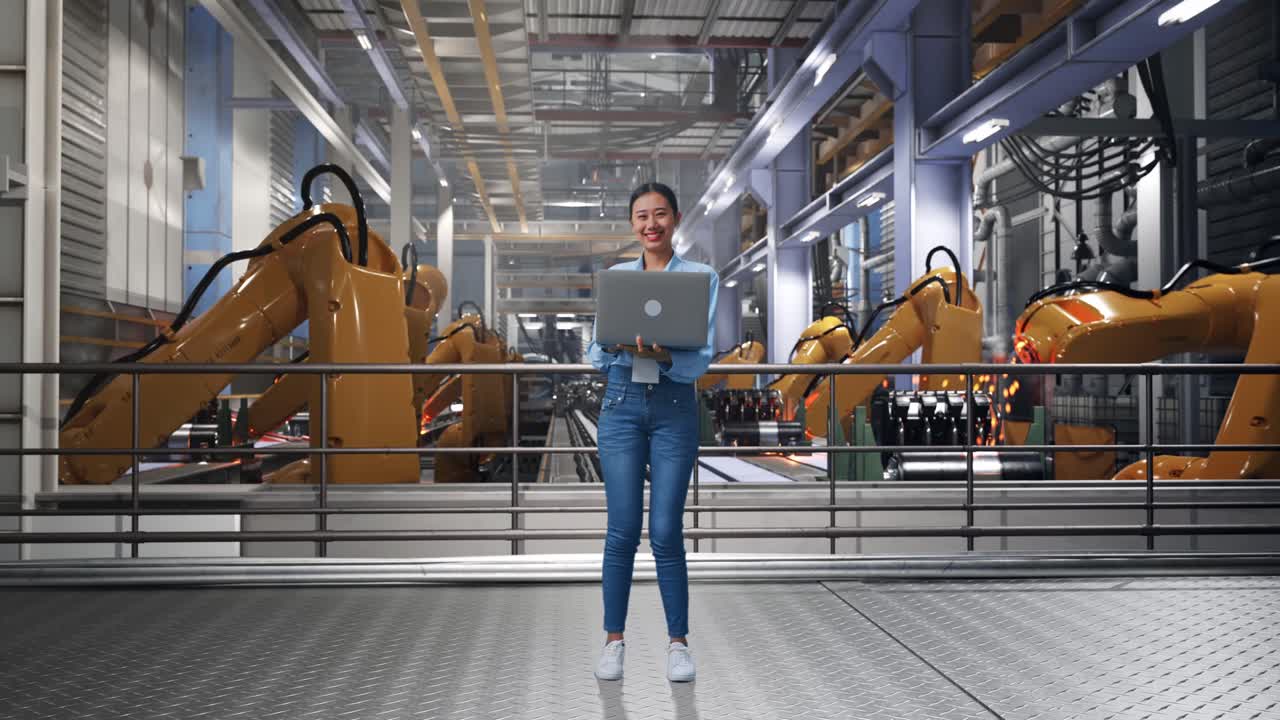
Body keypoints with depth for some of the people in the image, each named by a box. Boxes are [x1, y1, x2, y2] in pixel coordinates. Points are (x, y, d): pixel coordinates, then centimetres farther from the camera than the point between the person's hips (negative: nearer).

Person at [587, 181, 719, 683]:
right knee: (622, 530, 1)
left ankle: (678, 642, 15)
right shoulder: (615, 277, 8)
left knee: (667, 531, -1)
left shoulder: (702, 278, 1)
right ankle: (614, 640, 15)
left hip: (675, 407, -2)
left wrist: (664, 357, -26)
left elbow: (702, 360, -6)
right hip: (622, 404, 2)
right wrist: (616, 344, -17)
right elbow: (595, 355, 5)